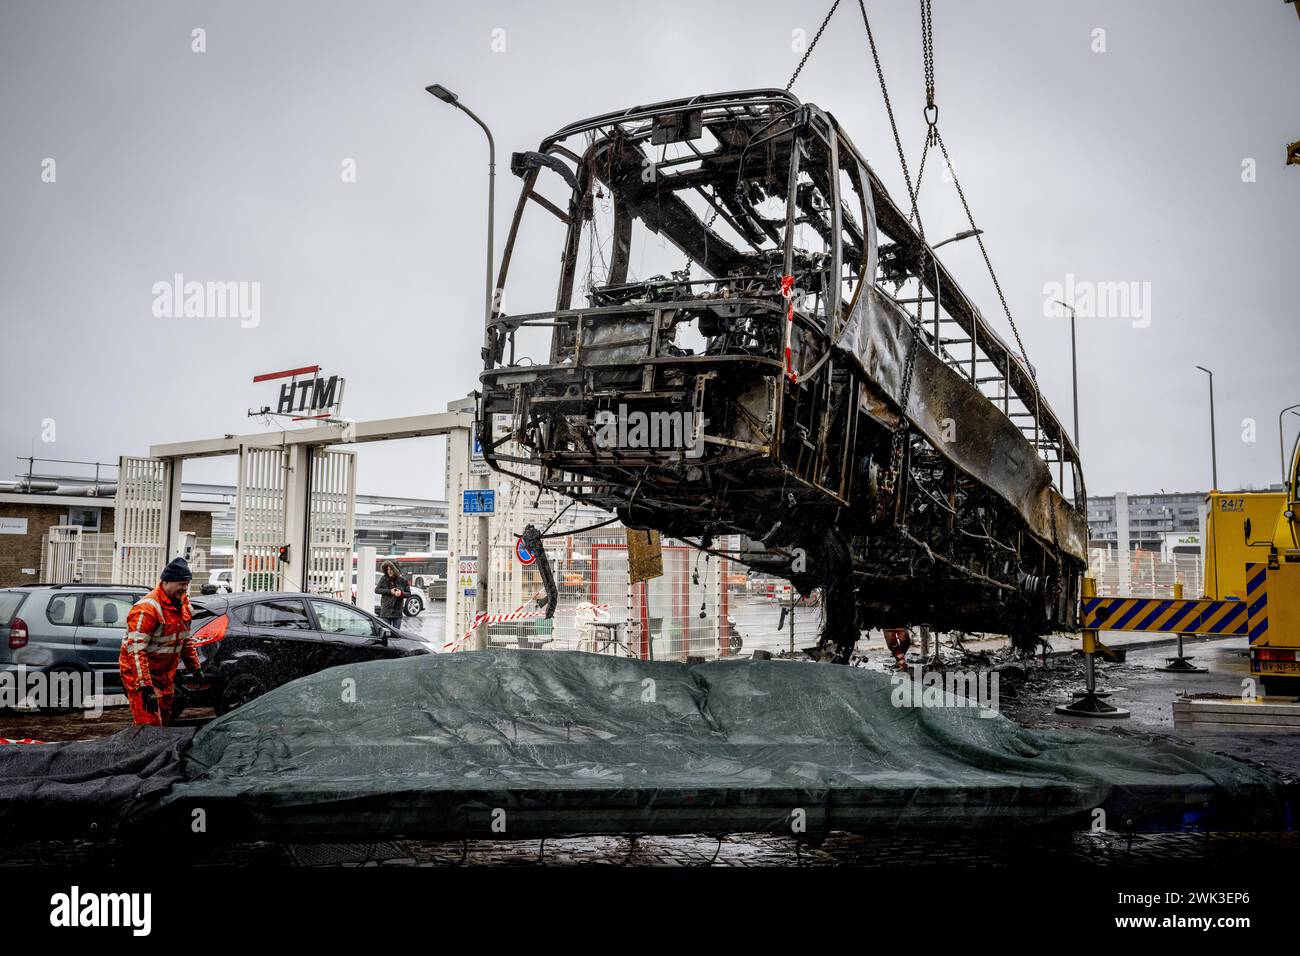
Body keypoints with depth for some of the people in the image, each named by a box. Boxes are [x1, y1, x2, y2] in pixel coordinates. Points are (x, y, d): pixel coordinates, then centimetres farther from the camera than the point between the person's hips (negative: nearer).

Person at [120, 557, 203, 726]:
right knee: (150, 727, -15)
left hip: (166, 674, 9)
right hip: (139, 673, -9)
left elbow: (186, 639, 20)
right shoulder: (147, 608, -23)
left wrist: (196, 667, 18)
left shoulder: (182, 603, 6)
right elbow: (136, 650, -28)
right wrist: (145, 687, -34)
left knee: (163, 723, 16)